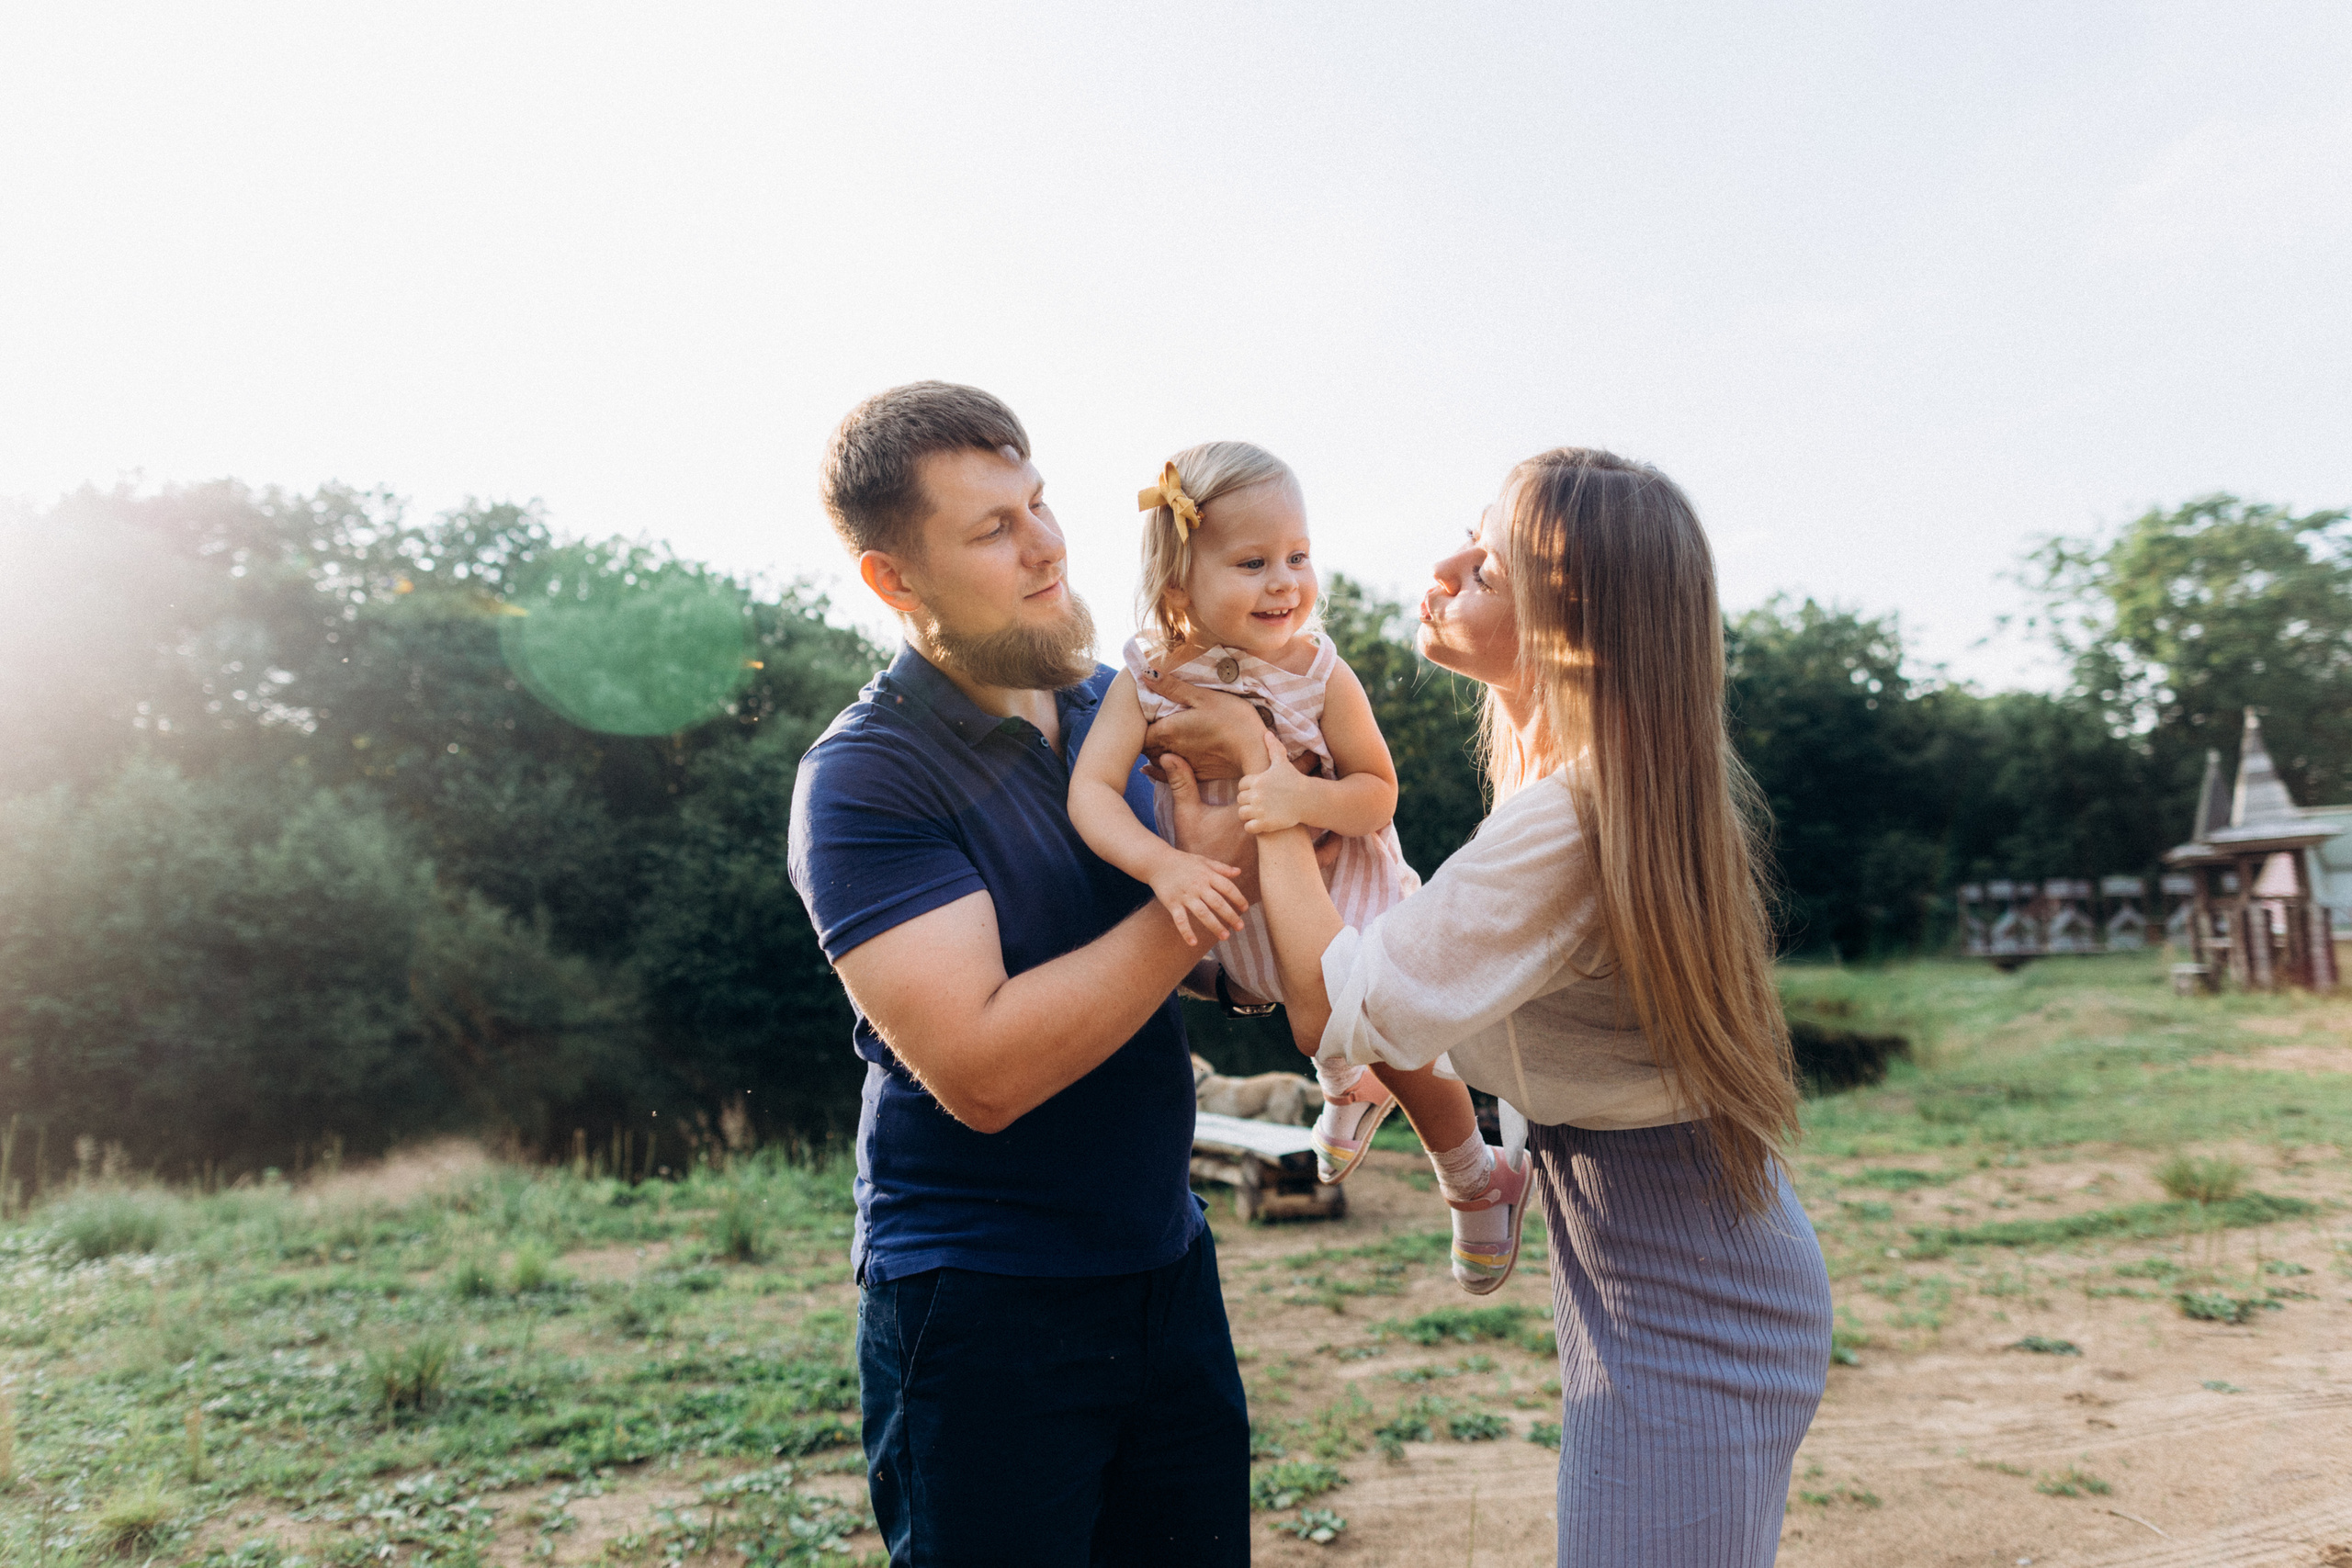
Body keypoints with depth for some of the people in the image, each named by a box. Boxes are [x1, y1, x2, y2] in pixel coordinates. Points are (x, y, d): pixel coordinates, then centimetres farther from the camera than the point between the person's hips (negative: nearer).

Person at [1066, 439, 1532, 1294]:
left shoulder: (1320, 674, -27)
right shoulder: (1146, 675, -22)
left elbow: (1379, 793, -19)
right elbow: (1092, 788, -29)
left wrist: (1305, 797, -40)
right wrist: (1165, 865, -45)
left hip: (1344, 898, -3)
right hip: (1236, 904, 3)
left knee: (1399, 1046, 9)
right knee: (1311, 1027, 29)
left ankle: (1478, 1183, 39)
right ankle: (1347, 1086, 66)